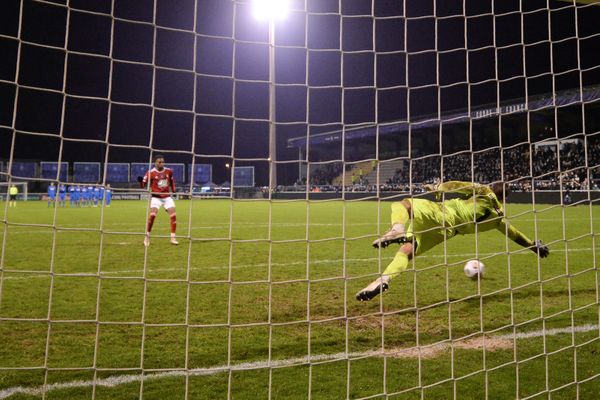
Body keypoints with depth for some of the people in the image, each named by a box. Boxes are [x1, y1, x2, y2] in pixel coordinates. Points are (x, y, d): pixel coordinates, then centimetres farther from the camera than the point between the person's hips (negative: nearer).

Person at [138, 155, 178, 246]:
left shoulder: (169, 171, 1)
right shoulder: (151, 173, -10)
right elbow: (143, 185, -8)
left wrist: (173, 189, 13)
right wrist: (140, 181, -28)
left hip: (167, 197, 4)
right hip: (156, 197, -4)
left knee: (173, 215, -7)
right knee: (152, 214, -21)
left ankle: (173, 238, 4)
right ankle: (147, 237, -2)